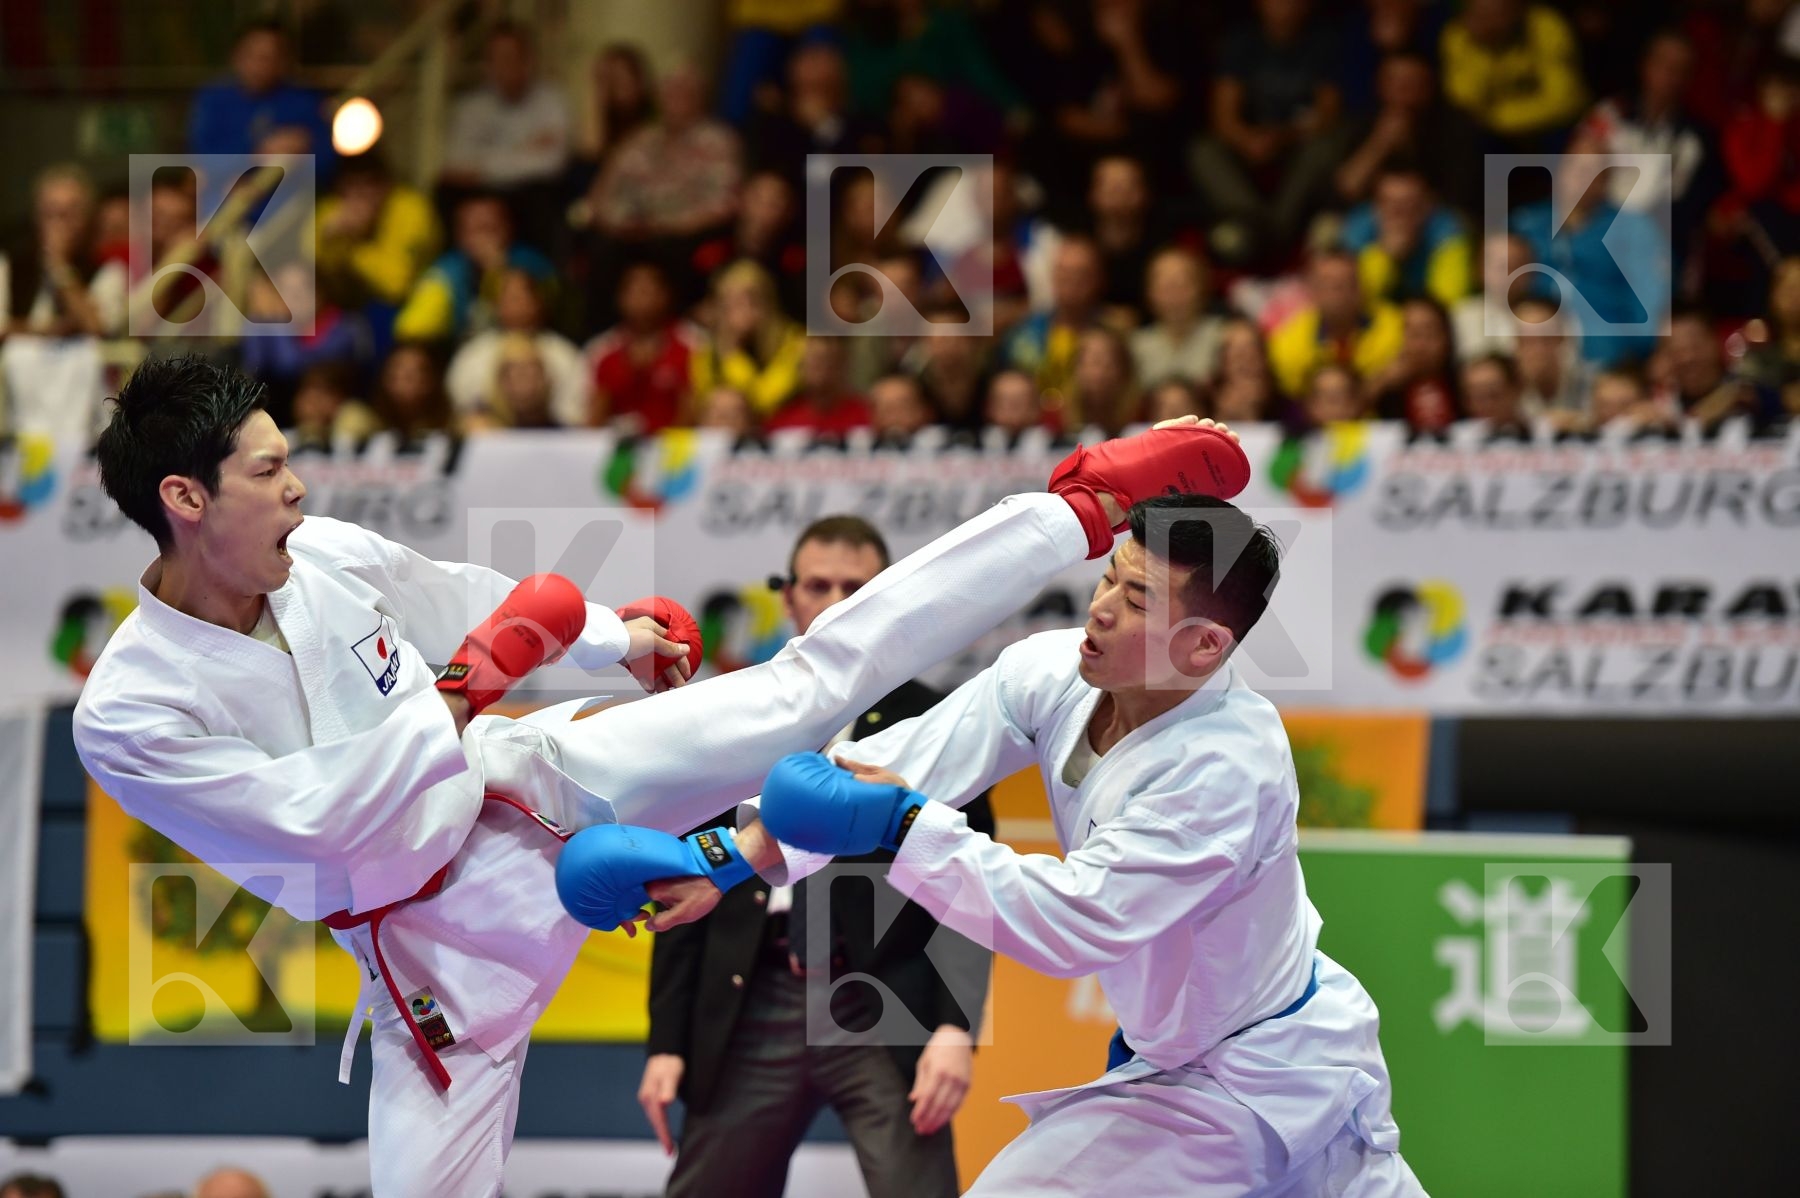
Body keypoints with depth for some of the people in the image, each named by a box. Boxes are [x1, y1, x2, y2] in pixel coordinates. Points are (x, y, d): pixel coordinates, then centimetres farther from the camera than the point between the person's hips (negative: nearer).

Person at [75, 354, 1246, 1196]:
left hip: (532, 783, 3)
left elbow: (449, 597, 13)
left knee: (810, 685, -5)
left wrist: (612, 634, 25)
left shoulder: (323, 554, -8)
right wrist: (462, 691, -23)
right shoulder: (130, 715, -23)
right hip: (434, 941, -3)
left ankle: (1083, 505, -1)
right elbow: (320, 818, -25)